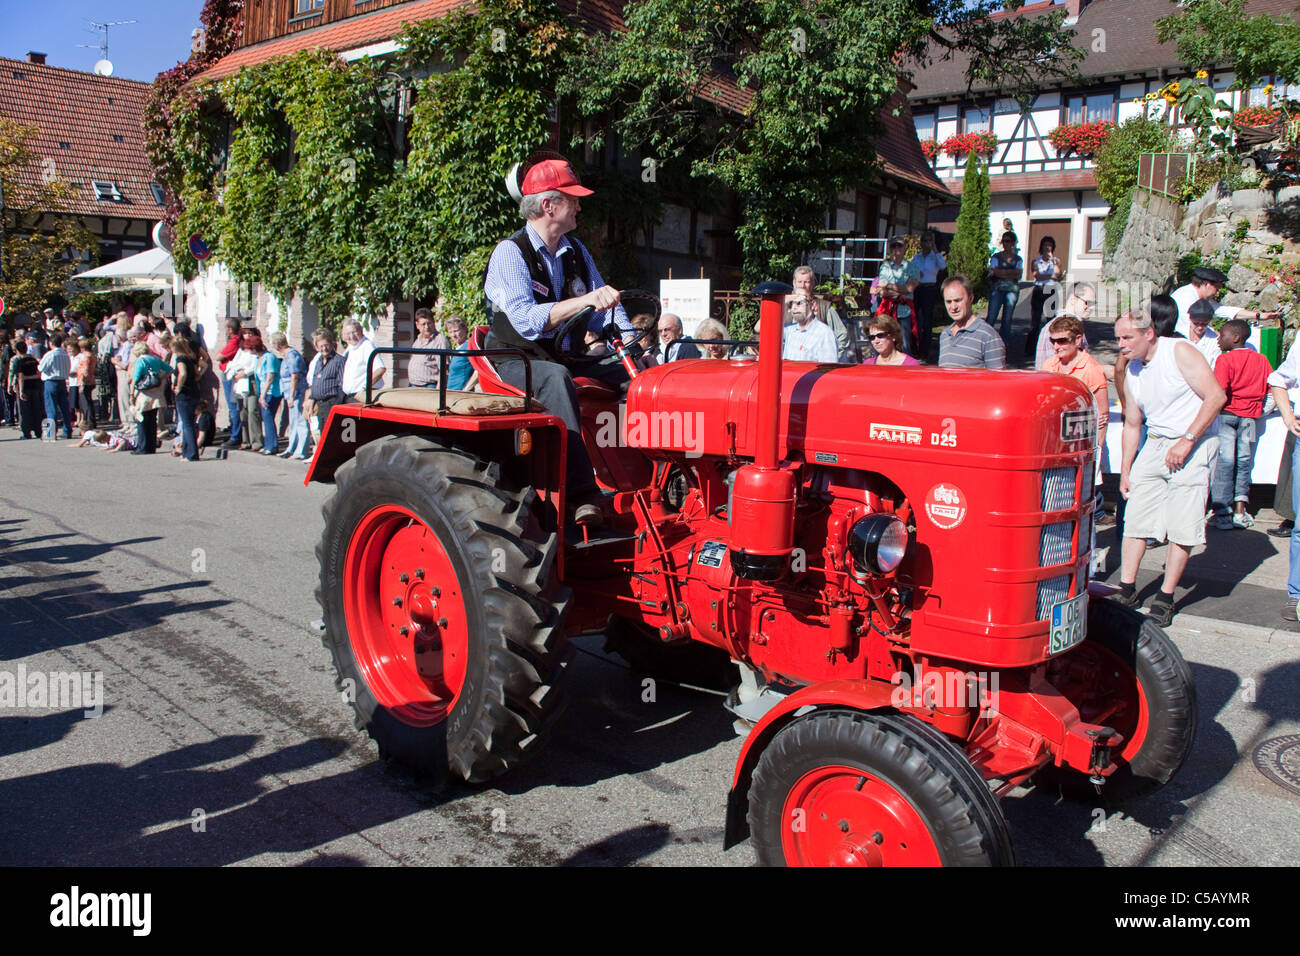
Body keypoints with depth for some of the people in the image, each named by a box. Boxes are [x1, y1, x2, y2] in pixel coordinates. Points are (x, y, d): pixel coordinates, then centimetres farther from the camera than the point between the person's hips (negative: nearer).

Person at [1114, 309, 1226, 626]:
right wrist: (1125, 469, 14)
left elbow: (1216, 396, -16)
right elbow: (1132, 424, 18)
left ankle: (1165, 598, 3)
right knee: (1135, 517, 0)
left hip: (1194, 444, -6)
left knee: (1182, 525, -6)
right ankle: (1127, 590, 8)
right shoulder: (1131, 372, 9)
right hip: (1154, 445, 6)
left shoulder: (1180, 352, -10)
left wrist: (1186, 441, -19)